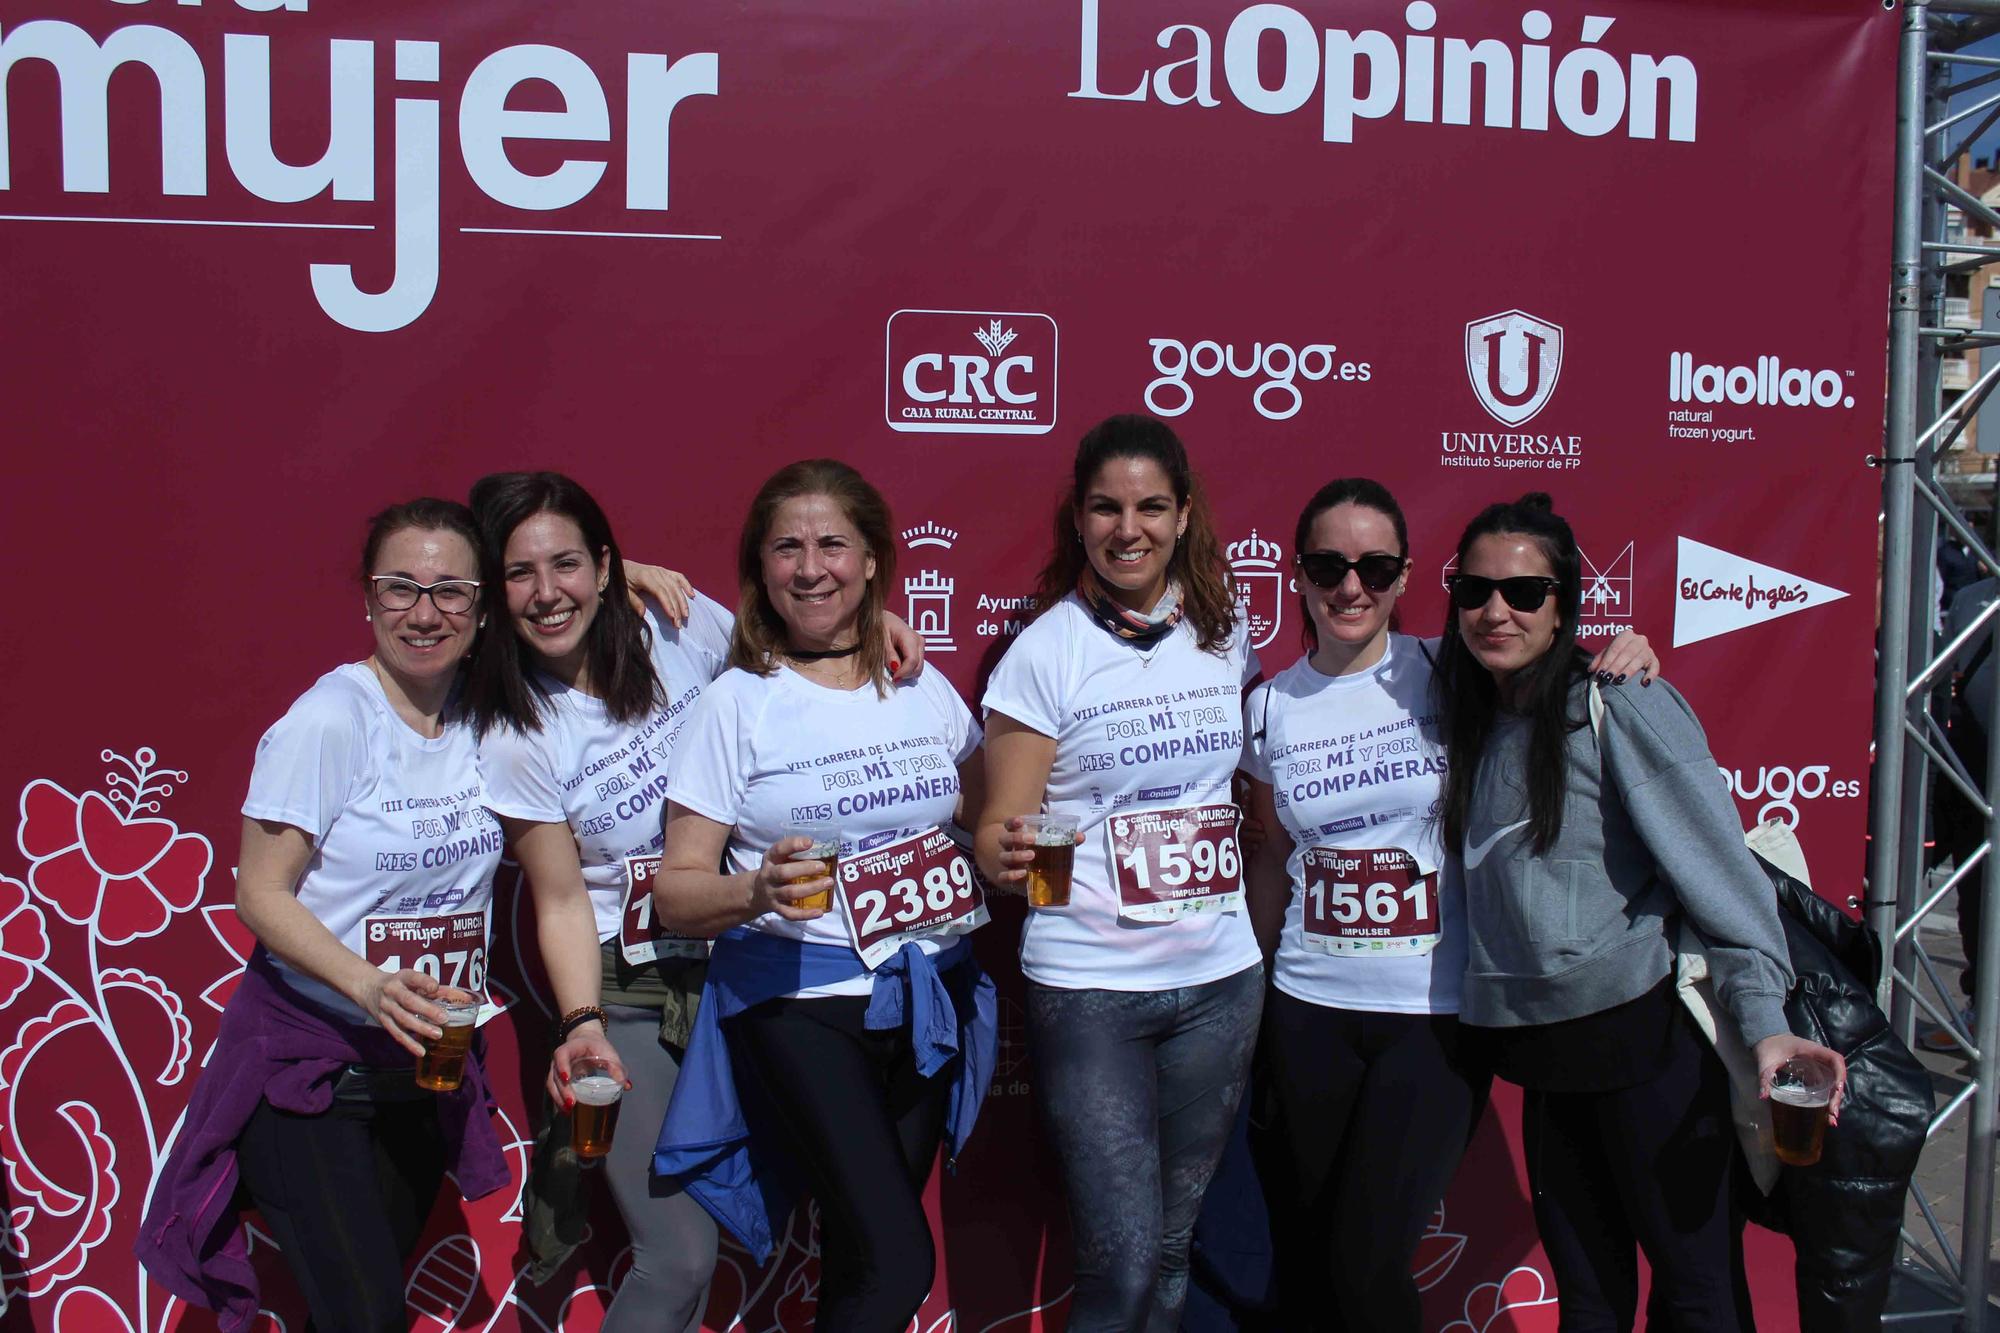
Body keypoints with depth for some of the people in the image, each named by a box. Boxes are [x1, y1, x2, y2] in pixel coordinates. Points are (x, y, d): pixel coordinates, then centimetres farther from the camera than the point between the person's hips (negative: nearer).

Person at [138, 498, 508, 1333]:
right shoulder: (328, 720, -15)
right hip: (308, 1062, -5)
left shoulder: (479, 714, 0)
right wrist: (369, 987, -30)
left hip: (422, 1064, 6)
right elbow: (261, 894, -15)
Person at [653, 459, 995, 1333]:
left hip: (927, 998, 5)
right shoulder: (737, 704, -5)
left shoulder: (926, 691, 7)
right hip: (799, 999, -4)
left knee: (858, 1255, 11)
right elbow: (675, 892, -6)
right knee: (896, 1261, -16)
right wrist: (756, 891, -26)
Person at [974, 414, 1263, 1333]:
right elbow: (1001, 827, -6)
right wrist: (1003, 852, -29)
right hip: (1089, 989, -4)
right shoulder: (1045, 651, -8)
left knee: (1174, 1250, 14)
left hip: (1219, 980, 4)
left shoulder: (1224, 635, 4)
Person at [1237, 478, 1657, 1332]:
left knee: (1367, 1262, -4)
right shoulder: (1270, 708, 4)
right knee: (1303, 1262, 11)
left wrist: (1624, 673, -17)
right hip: (1311, 1010, 3)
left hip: (1437, 1013, -3)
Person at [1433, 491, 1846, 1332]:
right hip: (1539, 1044, 6)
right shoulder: (1471, 715, 9)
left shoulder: (1618, 704, -10)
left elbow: (1716, 862, -13)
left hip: (1643, 1033, -6)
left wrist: (1764, 1021, -20)